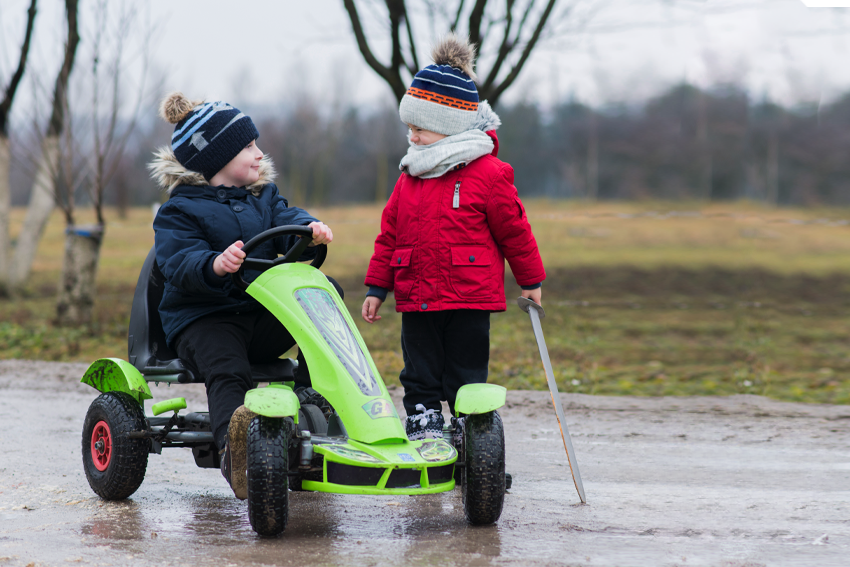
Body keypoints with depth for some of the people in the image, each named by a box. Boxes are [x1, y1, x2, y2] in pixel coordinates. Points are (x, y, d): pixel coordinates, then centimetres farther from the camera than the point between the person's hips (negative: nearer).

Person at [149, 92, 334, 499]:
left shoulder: (262, 197, 18)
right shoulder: (180, 211, 0)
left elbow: (286, 222, 0)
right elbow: (180, 263, -17)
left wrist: (309, 230, -26)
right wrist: (215, 264, -40)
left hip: (263, 317, 5)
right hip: (204, 319, -5)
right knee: (228, 372, -35)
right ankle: (235, 449, -56)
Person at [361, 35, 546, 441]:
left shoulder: (488, 173, -7)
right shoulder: (409, 177, 9)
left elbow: (514, 230, -1)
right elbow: (389, 235, 13)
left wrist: (531, 280, 6)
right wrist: (376, 288, 11)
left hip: (469, 299, -5)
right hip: (415, 297, 5)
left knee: (466, 373, 4)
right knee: (420, 375, 7)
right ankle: (423, 423, 14)